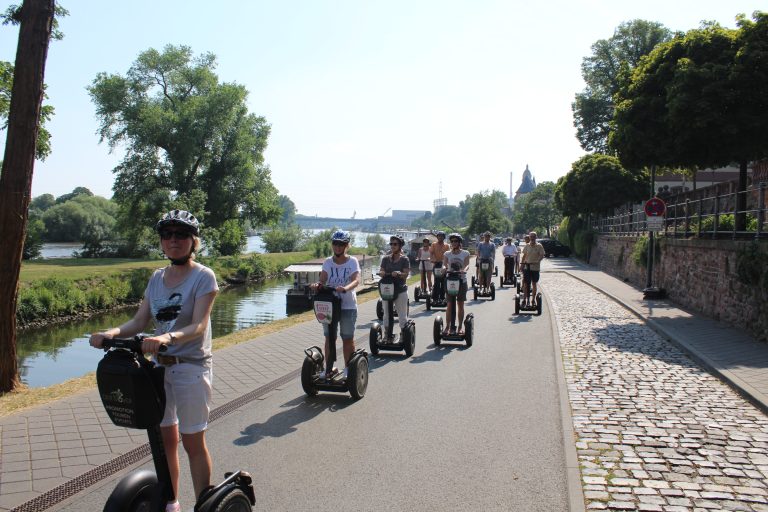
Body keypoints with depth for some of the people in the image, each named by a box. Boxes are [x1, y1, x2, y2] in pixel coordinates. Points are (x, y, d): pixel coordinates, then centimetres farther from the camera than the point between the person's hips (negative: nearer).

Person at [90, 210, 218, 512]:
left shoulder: (203, 277, -11)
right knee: (165, 438, 16)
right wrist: (112, 333, -15)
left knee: (192, 441, 3)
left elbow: (199, 326, -22)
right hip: (159, 365, 6)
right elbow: (139, 321, 4)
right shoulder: (157, 278, 8)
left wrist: (167, 337, -39)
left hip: (191, 366, -6)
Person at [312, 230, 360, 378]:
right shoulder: (328, 262, 2)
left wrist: (345, 288, -42)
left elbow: (356, 280, -23)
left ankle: (348, 368, 21)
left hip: (348, 306, -3)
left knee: (348, 338, 8)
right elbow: (323, 279, -10)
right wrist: (317, 284, -34)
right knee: (329, 338, 11)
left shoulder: (352, 261, -8)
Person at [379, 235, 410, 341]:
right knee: (387, 313, 9)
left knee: (402, 314, 4)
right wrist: (381, 273, -22)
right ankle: (388, 335, 19)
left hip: (401, 290, -3)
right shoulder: (386, 258, 6)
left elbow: (406, 274, -11)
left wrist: (398, 273, -31)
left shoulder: (404, 259, -3)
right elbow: (381, 271, 1)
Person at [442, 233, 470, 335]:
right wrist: (444, 268, -30)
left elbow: (467, 264, -12)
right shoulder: (447, 254, 6)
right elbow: (444, 264, -6)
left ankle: (460, 327, 12)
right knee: (449, 305, 1)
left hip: (461, 281, -1)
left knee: (460, 305, 5)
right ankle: (447, 326, 8)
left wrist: (464, 269, -34)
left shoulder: (465, 253, 2)